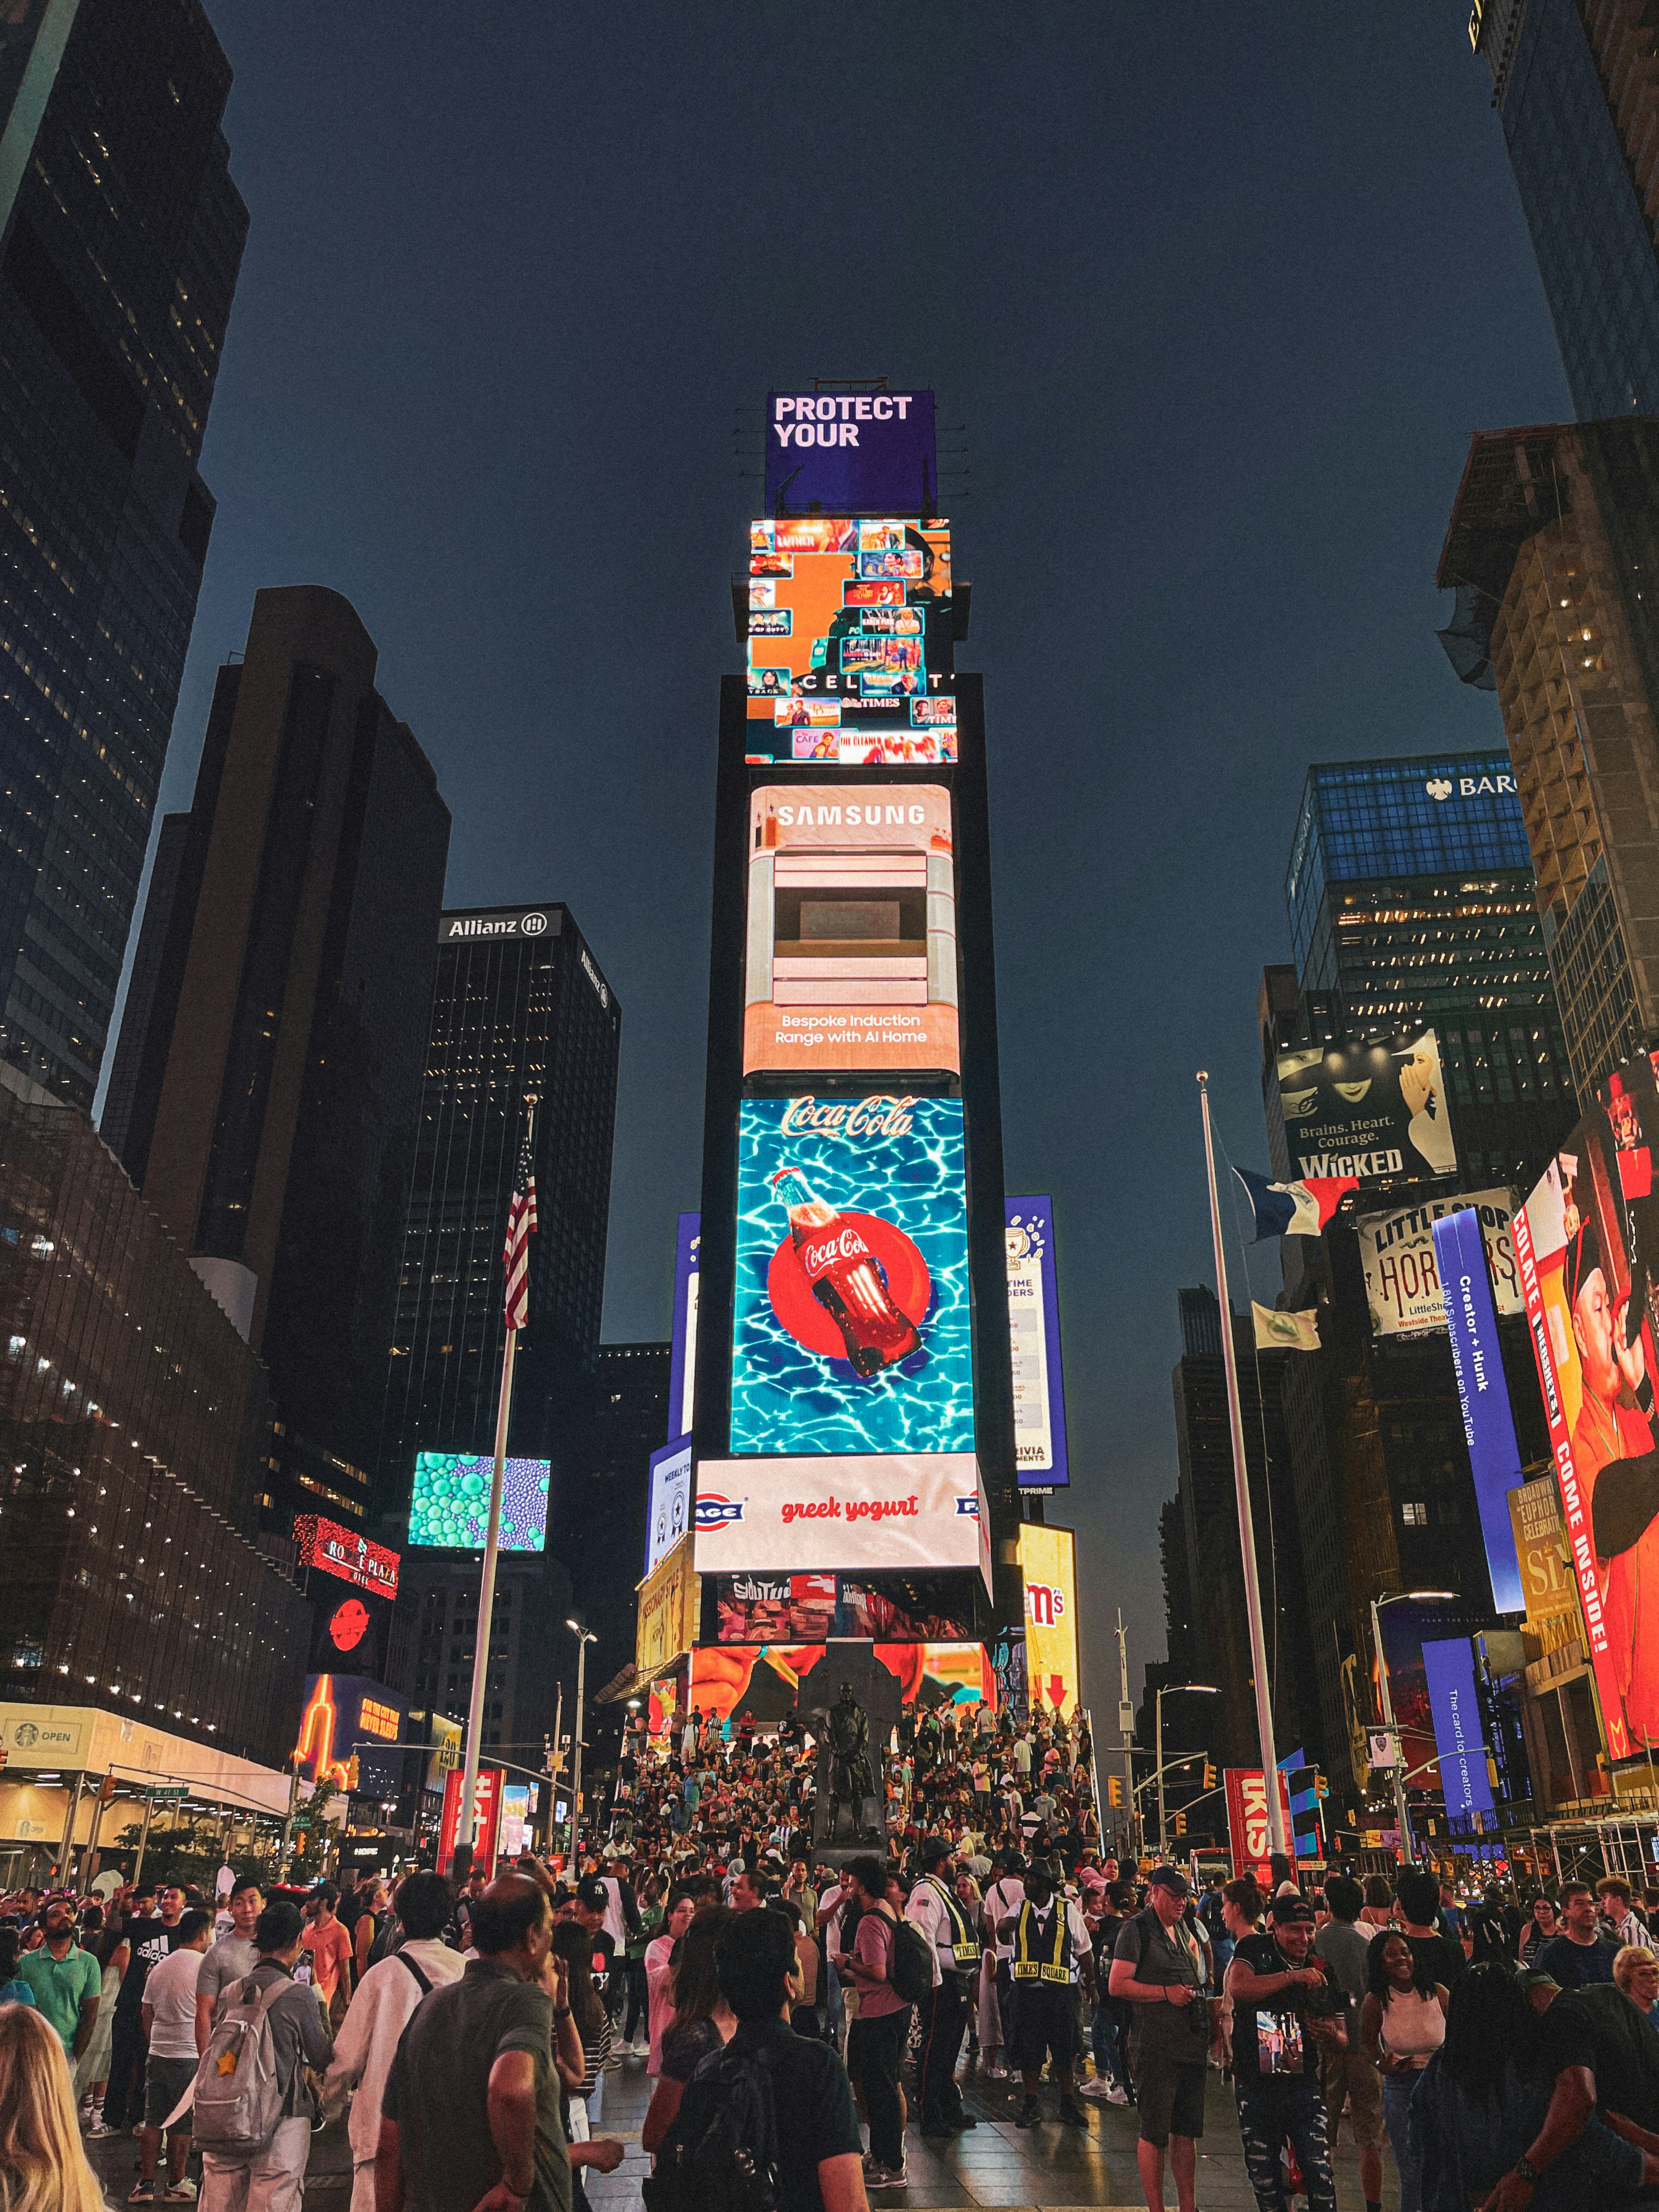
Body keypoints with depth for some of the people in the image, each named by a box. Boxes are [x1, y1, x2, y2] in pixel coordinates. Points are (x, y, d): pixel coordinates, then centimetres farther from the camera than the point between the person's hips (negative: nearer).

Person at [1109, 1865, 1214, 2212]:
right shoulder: (1137, 1929, -8)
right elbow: (1117, 1985, -13)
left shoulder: (1182, 1928, 13)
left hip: (1191, 2041, 7)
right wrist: (1167, 1992, -17)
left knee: (1187, 2130, 12)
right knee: (1154, 2132, -2)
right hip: (1155, 2046, -7)